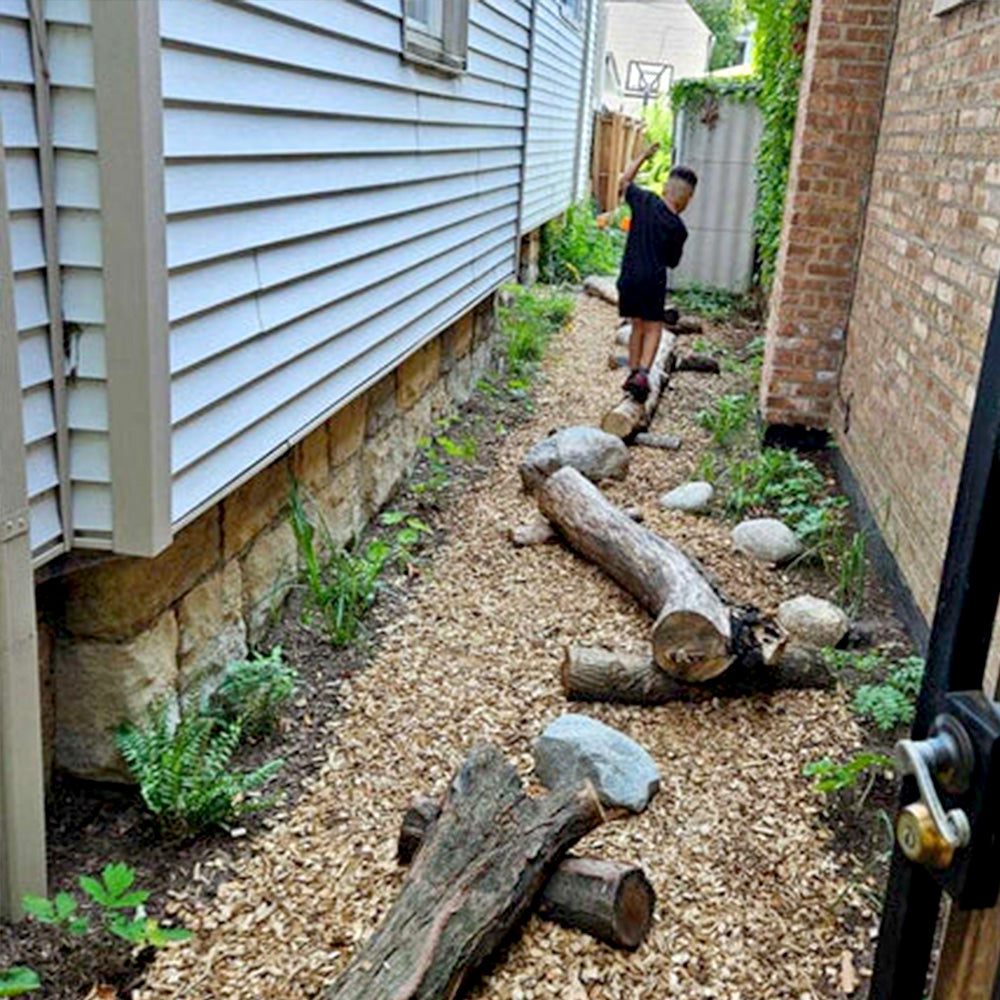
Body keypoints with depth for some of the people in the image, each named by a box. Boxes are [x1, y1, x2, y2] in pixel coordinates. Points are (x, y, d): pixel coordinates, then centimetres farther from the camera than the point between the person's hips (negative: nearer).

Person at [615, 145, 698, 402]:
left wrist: (643, 155, 25)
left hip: (628, 277, 4)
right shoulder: (678, 228, -6)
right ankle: (642, 373, -13)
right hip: (653, 282, -3)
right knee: (653, 328, 5)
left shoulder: (645, 201, -2)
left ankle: (633, 372, 19)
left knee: (637, 326, 17)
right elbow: (672, 262, 5)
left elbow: (626, 179, 16)